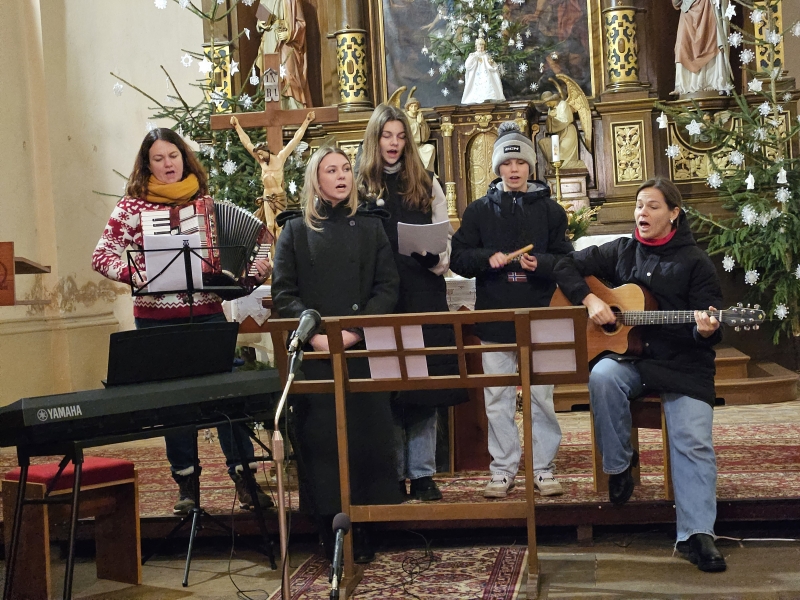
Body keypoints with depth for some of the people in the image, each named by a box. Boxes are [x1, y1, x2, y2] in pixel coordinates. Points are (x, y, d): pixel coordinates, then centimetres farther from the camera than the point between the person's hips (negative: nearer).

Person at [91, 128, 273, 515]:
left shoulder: (205, 202, 10)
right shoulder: (133, 205, 2)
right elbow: (102, 256, -3)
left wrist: (255, 271, -2)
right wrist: (134, 273, -19)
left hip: (208, 314, 2)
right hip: (158, 319, -2)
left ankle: (245, 479, 6)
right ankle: (186, 486, 16)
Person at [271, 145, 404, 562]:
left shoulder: (370, 226, 12)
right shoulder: (296, 229, 9)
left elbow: (387, 286, 4)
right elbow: (283, 293, 2)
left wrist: (357, 328, -10)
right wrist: (314, 331, -13)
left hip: (363, 349, 1)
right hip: (313, 352, -1)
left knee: (366, 430, -2)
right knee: (320, 434, -3)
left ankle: (363, 526, 7)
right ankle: (331, 526, 5)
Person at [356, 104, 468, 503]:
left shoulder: (426, 184, 13)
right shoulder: (360, 186, 7)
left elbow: (444, 235, 10)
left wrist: (437, 259, -10)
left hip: (424, 293, 1)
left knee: (424, 379, 1)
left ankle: (422, 472, 8)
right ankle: (393, 473, 8)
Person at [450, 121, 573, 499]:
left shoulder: (549, 209, 5)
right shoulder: (479, 210, 7)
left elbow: (567, 261, 4)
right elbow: (458, 258, 4)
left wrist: (541, 263, -16)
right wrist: (487, 258, -14)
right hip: (494, 319, 1)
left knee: (541, 396, 4)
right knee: (497, 399, 5)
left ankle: (543, 468, 15)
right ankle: (502, 470, 15)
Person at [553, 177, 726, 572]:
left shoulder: (694, 262, 1)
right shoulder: (620, 252, 10)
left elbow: (708, 326, -3)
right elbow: (567, 266, 11)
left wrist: (705, 330, -28)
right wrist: (590, 300, -6)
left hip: (683, 364, -2)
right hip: (629, 357, 2)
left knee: (694, 442, -19)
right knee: (602, 376, -32)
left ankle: (697, 534, -14)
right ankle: (618, 466, -13)